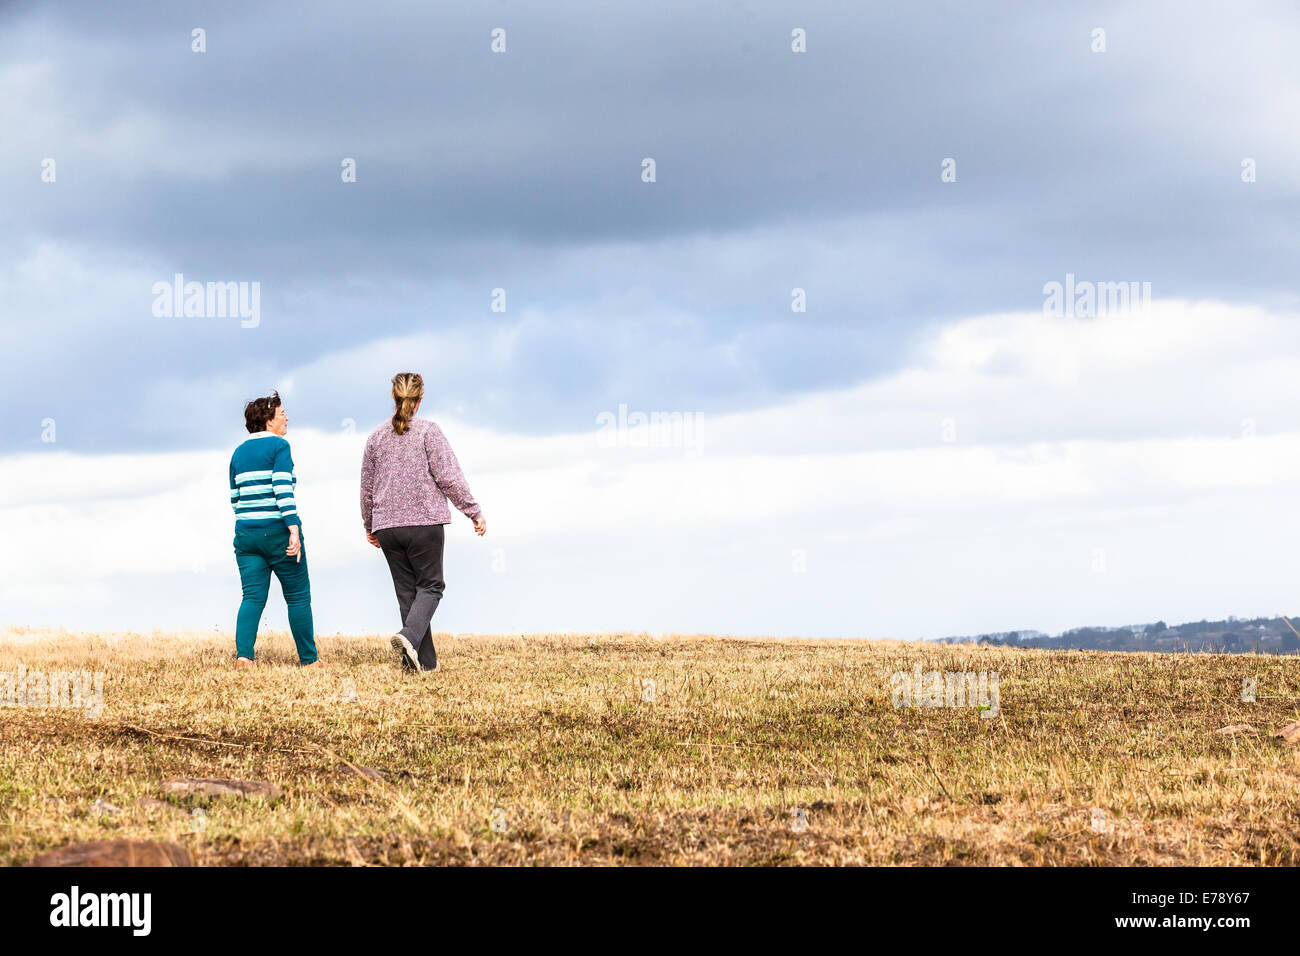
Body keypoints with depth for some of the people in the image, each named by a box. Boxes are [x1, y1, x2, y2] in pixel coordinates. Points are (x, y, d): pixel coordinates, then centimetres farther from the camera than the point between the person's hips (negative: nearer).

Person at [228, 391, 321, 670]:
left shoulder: (239, 453, 14)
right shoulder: (279, 446, -6)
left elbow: (235, 498, 17)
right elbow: (283, 489, -17)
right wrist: (294, 529, -22)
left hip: (246, 532, 6)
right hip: (278, 532, -5)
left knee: (253, 596, 1)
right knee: (298, 596, 7)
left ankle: (243, 654, -19)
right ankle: (308, 658, 13)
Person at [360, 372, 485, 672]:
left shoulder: (376, 437, 9)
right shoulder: (428, 431, -5)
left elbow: (367, 487, 15)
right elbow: (449, 477, -10)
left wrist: (369, 525, 28)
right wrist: (474, 512, -3)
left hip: (386, 527, 4)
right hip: (424, 523, -4)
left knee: (407, 591, 8)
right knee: (430, 585, 4)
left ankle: (425, 660, 4)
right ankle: (410, 636, -23)